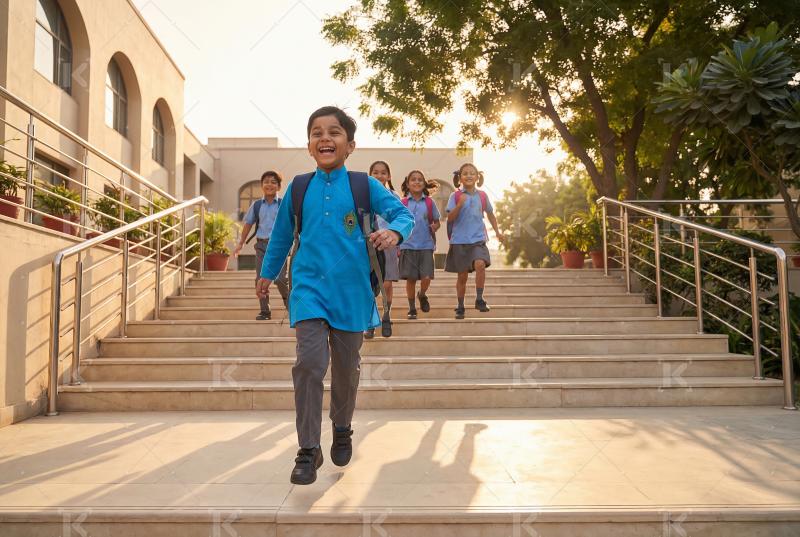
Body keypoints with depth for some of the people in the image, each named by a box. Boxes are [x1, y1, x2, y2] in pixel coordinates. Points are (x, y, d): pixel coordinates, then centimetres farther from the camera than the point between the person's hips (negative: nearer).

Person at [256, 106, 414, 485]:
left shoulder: (364, 186, 0)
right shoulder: (298, 188, 6)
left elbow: (403, 213, -5)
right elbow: (282, 234, 17)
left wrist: (394, 232, -28)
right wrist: (268, 273, 25)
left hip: (351, 292, 0)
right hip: (309, 288, 0)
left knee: (346, 368, 13)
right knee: (310, 363, -13)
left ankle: (342, 430, 38)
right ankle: (308, 451, -2)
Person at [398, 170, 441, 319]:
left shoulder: (429, 202, 5)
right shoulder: (403, 203, 3)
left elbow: (437, 221, 12)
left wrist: (435, 227, -12)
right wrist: (397, 246, 3)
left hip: (426, 246, 0)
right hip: (408, 246, 0)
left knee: (426, 278, -7)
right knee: (410, 278, 4)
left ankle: (422, 295, 26)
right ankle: (412, 308, 19)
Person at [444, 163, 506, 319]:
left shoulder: (482, 196, 6)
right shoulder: (455, 196, -2)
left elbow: (490, 214, 20)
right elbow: (450, 218, -8)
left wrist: (498, 232, 20)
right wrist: (460, 204, -21)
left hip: (478, 238, 1)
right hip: (460, 241, -1)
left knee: (480, 264, -26)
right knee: (462, 276, 6)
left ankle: (479, 299, -12)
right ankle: (460, 307, 22)